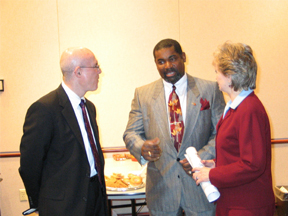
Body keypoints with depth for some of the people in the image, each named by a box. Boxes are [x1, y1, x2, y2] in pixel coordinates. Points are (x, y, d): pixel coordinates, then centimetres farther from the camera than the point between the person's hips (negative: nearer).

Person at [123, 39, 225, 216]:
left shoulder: (210, 90, 0)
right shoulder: (142, 94, 4)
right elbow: (131, 133, 4)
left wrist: (202, 157, -15)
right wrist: (142, 148, -18)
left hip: (200, 182, -1)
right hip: (161, 186, 1)